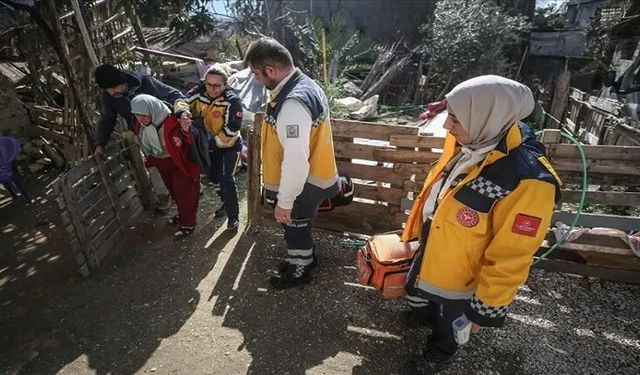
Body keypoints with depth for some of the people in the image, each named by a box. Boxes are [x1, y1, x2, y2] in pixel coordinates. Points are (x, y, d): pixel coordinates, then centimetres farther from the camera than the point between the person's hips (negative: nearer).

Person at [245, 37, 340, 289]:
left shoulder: (293, 103, -30)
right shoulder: (304, 85, 3)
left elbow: (296, 159, -32)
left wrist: (284, 201, -23)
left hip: (302, 184, -9)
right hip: (310, 178, 9)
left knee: (295, 228, 14)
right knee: (299, 226, 27)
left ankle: (299, 271, 38)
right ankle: (305, 257, 50)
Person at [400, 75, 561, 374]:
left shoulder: (527, 182, -35)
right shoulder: (465, 144, -12)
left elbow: (509, 261, -27)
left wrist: (484, 310, -17)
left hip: (460, 281, -6)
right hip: (429, 253, 7)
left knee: (448, 324, 24)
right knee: (418, 292, 33)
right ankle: (424, 315, 66)